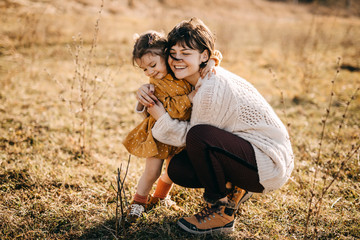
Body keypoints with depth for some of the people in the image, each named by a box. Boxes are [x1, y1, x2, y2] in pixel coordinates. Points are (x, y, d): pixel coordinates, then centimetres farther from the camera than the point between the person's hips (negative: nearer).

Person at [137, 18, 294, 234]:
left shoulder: (212, 88, -24)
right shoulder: (199, 79, 4)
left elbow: (195, 136, -16)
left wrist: (162, 119, -15)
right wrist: (148, 92, 0)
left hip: (271, 165, -9)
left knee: (199, 136, -31)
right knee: (178, 169, -4)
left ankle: (221, 212, -11)